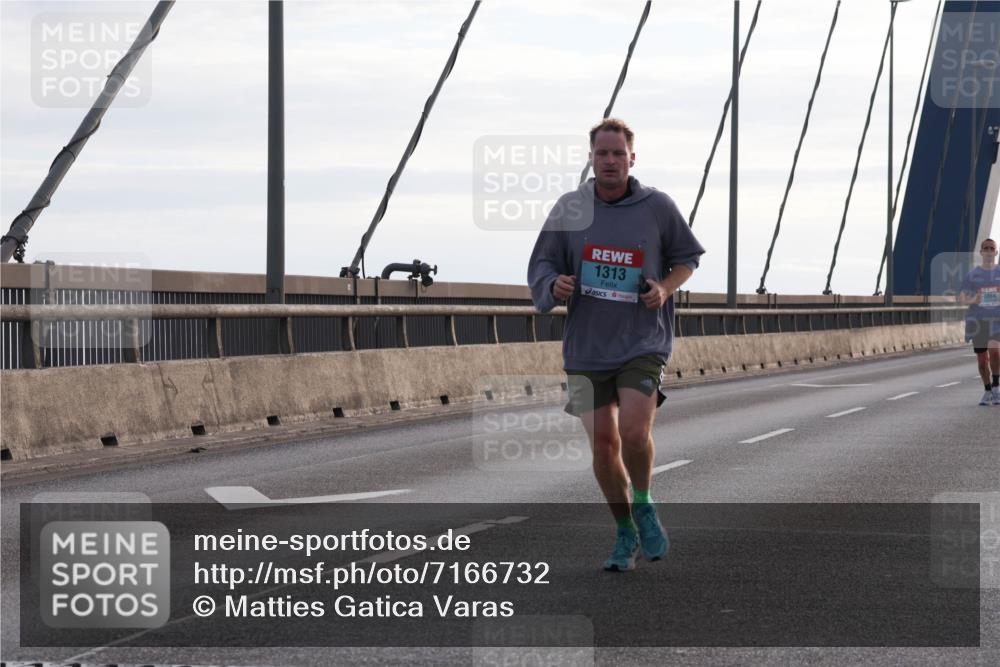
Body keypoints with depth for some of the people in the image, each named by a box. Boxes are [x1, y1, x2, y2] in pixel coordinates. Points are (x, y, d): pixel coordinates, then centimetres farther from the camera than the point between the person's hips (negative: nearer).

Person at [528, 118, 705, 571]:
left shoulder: (657, 207, -3)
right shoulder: (569, 208, 0)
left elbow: (687, 258, 10)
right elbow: (541, 265, 7)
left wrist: (666, 288, -10)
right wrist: (554, 284, -16)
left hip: (643, 342, -2)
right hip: (586, 345, 2)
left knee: (634, 432, -20)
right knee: (603, 444, 3)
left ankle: (644, 506, 10)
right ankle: (625, 534, 22)